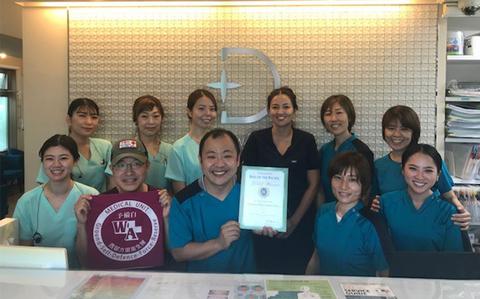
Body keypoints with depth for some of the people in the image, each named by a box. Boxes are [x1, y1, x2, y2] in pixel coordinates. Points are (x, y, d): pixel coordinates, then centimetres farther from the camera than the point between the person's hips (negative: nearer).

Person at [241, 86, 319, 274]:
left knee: (296, 273, 3)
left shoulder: (306, 141, 1)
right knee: (265, 273, 3)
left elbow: (313, 184, 1)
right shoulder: (256, 139, 1)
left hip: (299, 223, 0)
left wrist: (294, 220, -5)